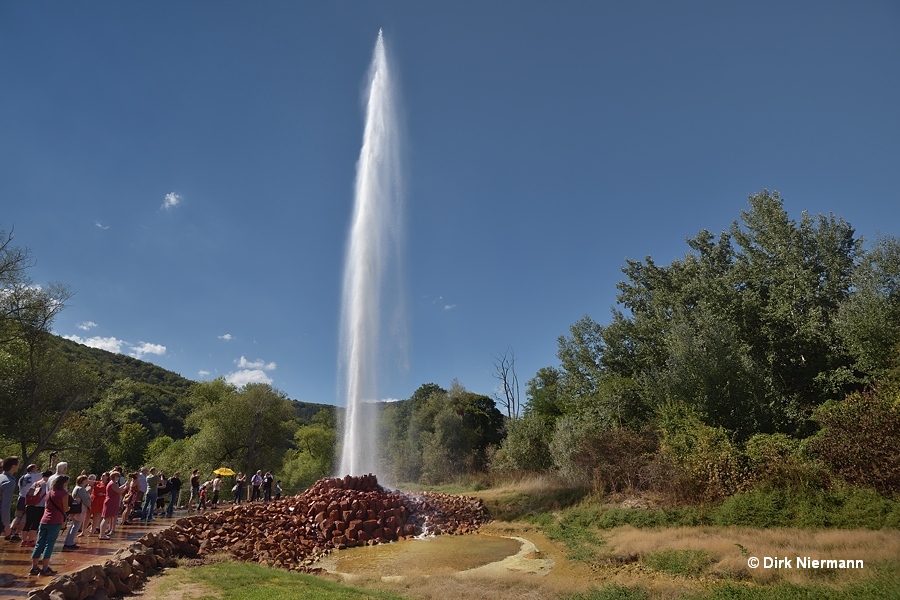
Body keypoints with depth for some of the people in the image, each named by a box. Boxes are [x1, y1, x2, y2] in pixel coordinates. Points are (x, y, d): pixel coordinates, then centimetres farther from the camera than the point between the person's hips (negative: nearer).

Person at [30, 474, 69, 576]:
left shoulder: (49, 492, 15)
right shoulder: (63, 493, -8)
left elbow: (46, 506, 20)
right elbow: (65, 509, -7)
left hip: (44, 521, 7)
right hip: (55, 522, -7)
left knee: (40, 544, 9)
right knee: (49, 544, -4)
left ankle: (34, 567, 12)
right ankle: (44, 569, -3)